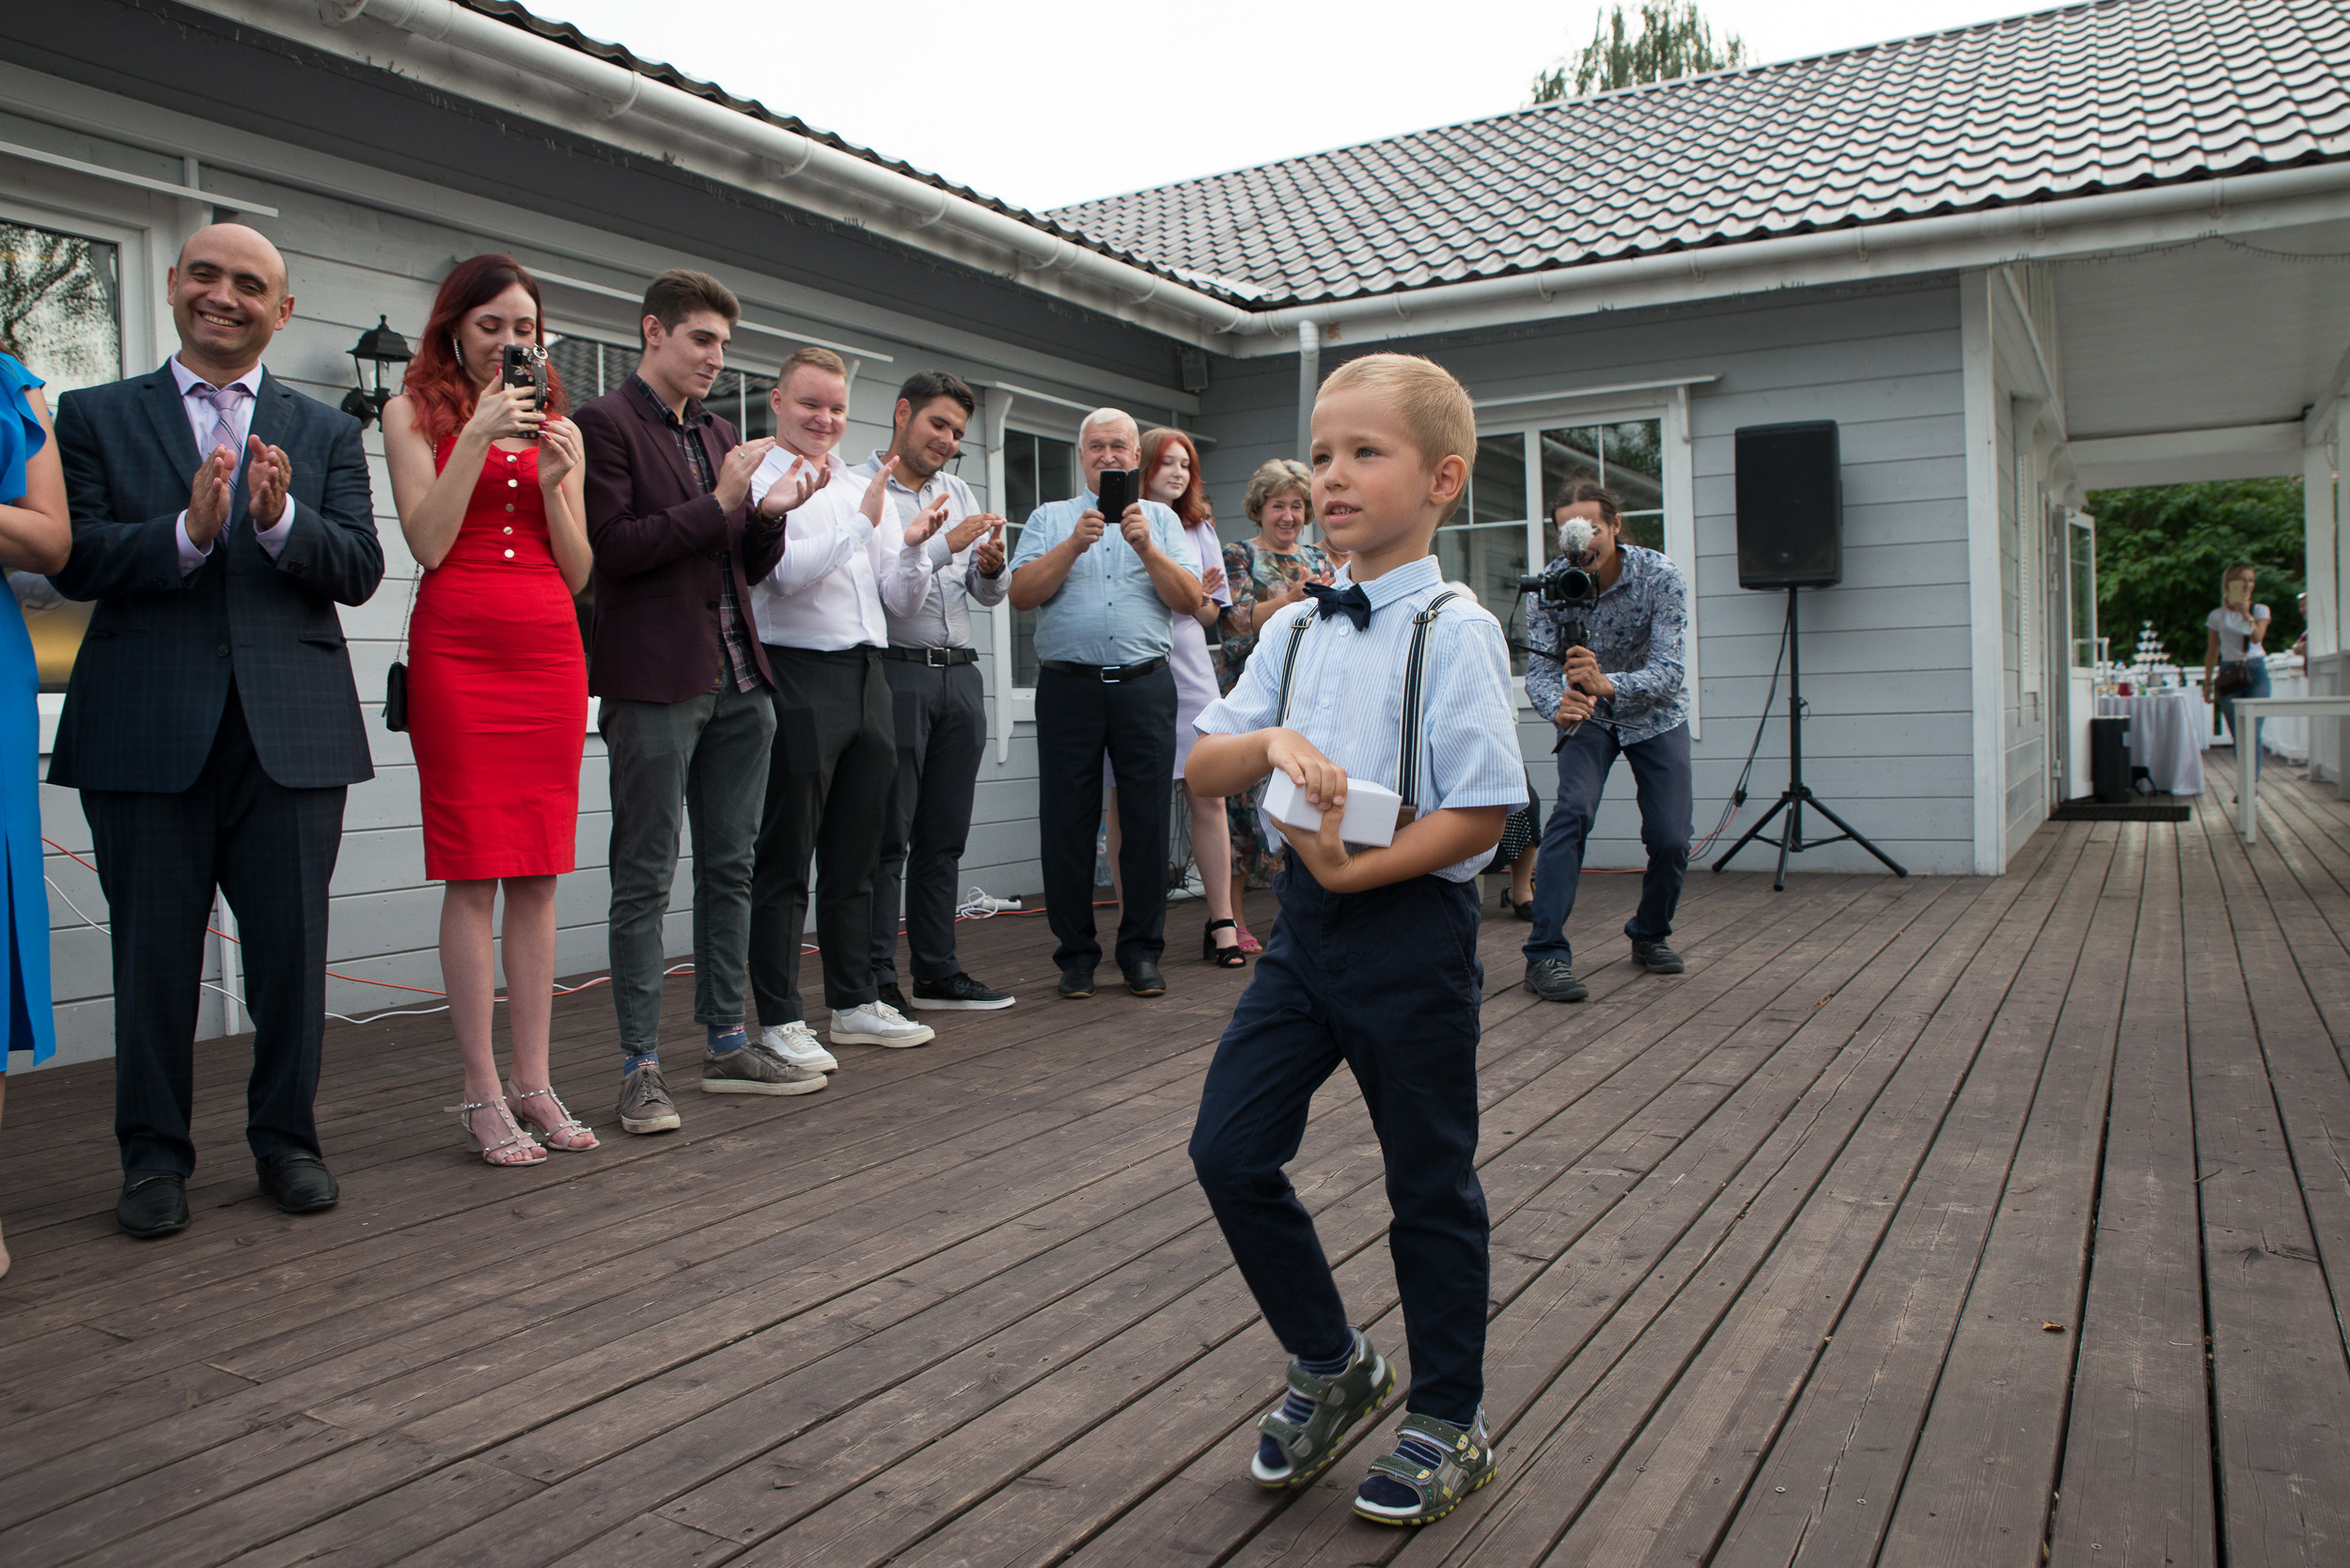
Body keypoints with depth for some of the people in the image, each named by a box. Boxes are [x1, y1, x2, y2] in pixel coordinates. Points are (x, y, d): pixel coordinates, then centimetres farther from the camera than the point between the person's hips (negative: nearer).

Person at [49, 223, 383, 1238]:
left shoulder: (327, 433, 14)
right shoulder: (96, 417, 10)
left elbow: (360, 569, 1)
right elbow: (74, 560, -3)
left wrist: (281, 519, -17)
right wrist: (186, 532, -19)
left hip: (293, 730, 1)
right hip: (148, 732, -1)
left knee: (291, 946, 5)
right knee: (153, 952, 5)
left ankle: (286, 1139, 20)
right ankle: (155, 1157, 18)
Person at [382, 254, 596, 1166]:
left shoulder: (553, 423, 18)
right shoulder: (416, 412, 8)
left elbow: (578, 572, 11)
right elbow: (428, 542, -5)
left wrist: (555, 480, -4)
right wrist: (478, 438, -9)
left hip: (550, 654, 4)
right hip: (458, 652, -4)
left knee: (538, 876, 3)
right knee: (473, 874, -5)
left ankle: (533, 1082, 9)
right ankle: (482, 1096, 0)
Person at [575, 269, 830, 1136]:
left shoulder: (722, 436, 19)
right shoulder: (604, 424, -3)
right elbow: (611, 549, -13)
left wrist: (769, 515, -1)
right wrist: (719, 503, -13)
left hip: (737, 682, 7)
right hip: (654, 682, -7)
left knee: (730, 869, 11)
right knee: (645, 878, -2)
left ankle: (727, 1045, 20)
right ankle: (640, 1067, 4)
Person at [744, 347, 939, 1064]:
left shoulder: (863, 491, 19)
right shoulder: (759, 482, -1)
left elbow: (902, 598, 16)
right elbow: (784, 569, -16)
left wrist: (916, 545, -2)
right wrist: (863, 524, -12)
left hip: (866, 678, 7)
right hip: (797, 679, -7)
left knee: (855, 857, 12)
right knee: (785, 859, -1)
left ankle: (855, 1004, 22)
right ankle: (780, 1019, 5)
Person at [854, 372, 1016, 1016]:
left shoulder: (960, 492, 19)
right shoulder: (858, 487, -1)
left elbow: (987, 595, 16)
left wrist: (992, 567, -5)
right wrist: (946, 545, -18)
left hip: (960, 674, 6)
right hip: (895, 671, -6)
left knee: (944, 836, 9)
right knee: (887, 837, -5)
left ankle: (937, 972, 17)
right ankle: (875, 981, 0)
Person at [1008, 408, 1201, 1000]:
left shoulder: (1161, 519, 15)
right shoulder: (1050, 518, 13)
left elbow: (1190, 600, 2)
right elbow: (1022, 594, -1)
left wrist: (1146, 546, -10)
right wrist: (1074, 545, -12)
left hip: (1145, 686, 1)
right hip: (1068, 685, 0)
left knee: (1147, 819, 0)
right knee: (1067, 822, 1)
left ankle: (1142, 951, 10)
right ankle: (1075, 954, 11)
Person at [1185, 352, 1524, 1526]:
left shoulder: (1455, 632, -10)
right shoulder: (1294, 629, 9)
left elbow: (1481, 814, -16)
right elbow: (1202, 770, 5)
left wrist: (1355, 867, -22)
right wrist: (1271, 741, -15)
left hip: (1410, 926, -6)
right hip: (1307, 917, 6)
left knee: (1429, 1181, 8)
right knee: (1229, 1148, 3)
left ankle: (1449, 1420, 28)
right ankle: (1330, 1364, 27)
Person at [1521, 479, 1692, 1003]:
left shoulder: (1660, 577, -26)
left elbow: (1669, 671, -34)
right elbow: (1539, 670, -25)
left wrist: (1606, 683, -54)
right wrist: (1558, 704, -50)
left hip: (1656, 715, 0)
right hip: (1589, 715, 0)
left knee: (1670, 840, -7)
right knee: (1572, 811, -24)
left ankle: (1650, 934, 24)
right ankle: (1545, 953, -23)